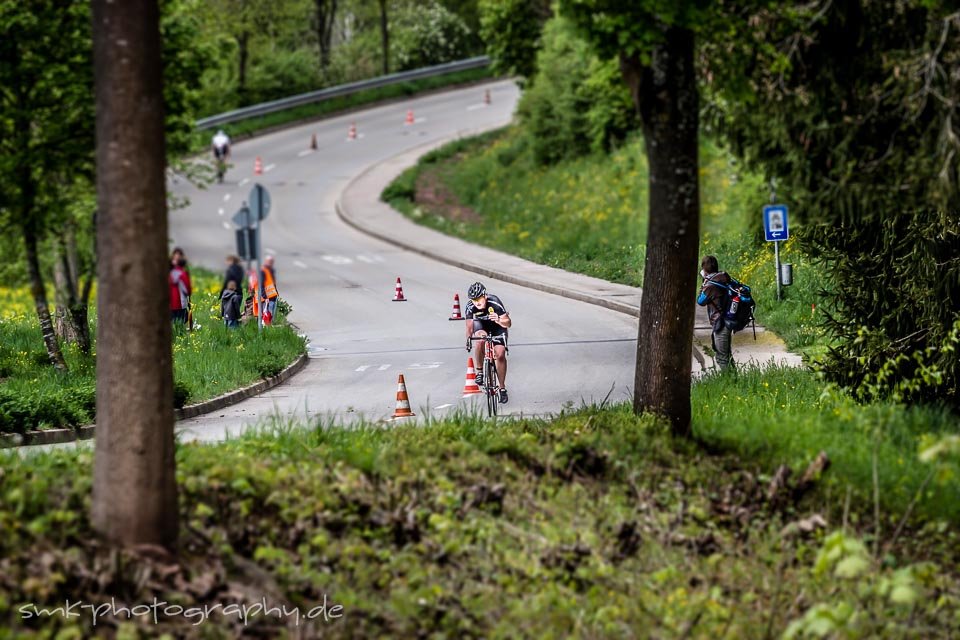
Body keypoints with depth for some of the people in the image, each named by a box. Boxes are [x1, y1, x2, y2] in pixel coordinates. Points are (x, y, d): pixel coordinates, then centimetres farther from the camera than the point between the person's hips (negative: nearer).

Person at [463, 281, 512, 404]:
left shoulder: (495, 302, -33)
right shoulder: (471, 307, -27)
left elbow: (508, 323, -33)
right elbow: (469, 326, -23)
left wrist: (499, 321, -53)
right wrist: (468, 339, -40)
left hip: (497, 326, -1)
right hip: (481, 325, 1)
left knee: (500, 354, -16)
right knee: (479, 339, -34)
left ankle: (502, 388, -2)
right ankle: (480, 372, -15)